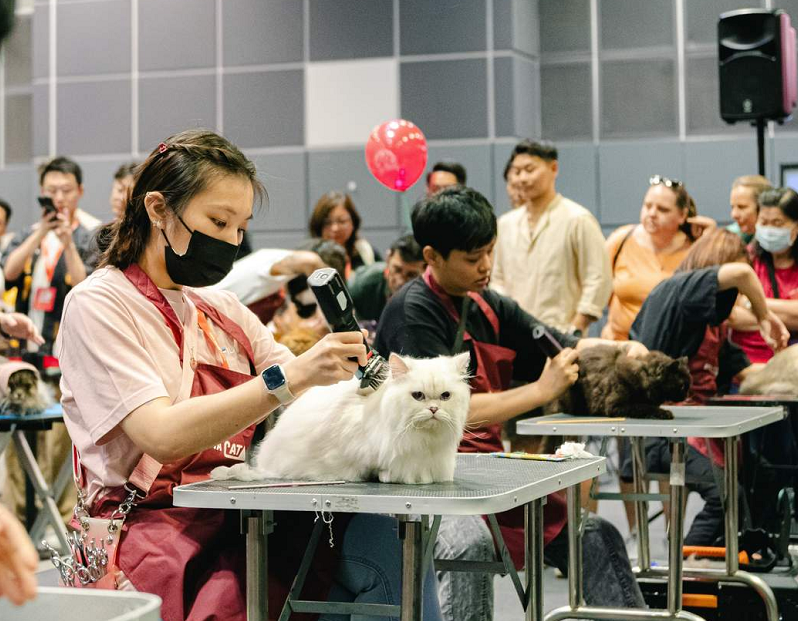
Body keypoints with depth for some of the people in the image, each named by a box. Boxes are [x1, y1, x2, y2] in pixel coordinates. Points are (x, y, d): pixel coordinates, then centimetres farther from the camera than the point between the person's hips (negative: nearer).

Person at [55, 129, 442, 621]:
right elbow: (163, 436, -18)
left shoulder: (224, 310, 18)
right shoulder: (99, 305, -3)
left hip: (241, 519, 6)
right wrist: (290, 377, -27)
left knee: (386, 534, -21)